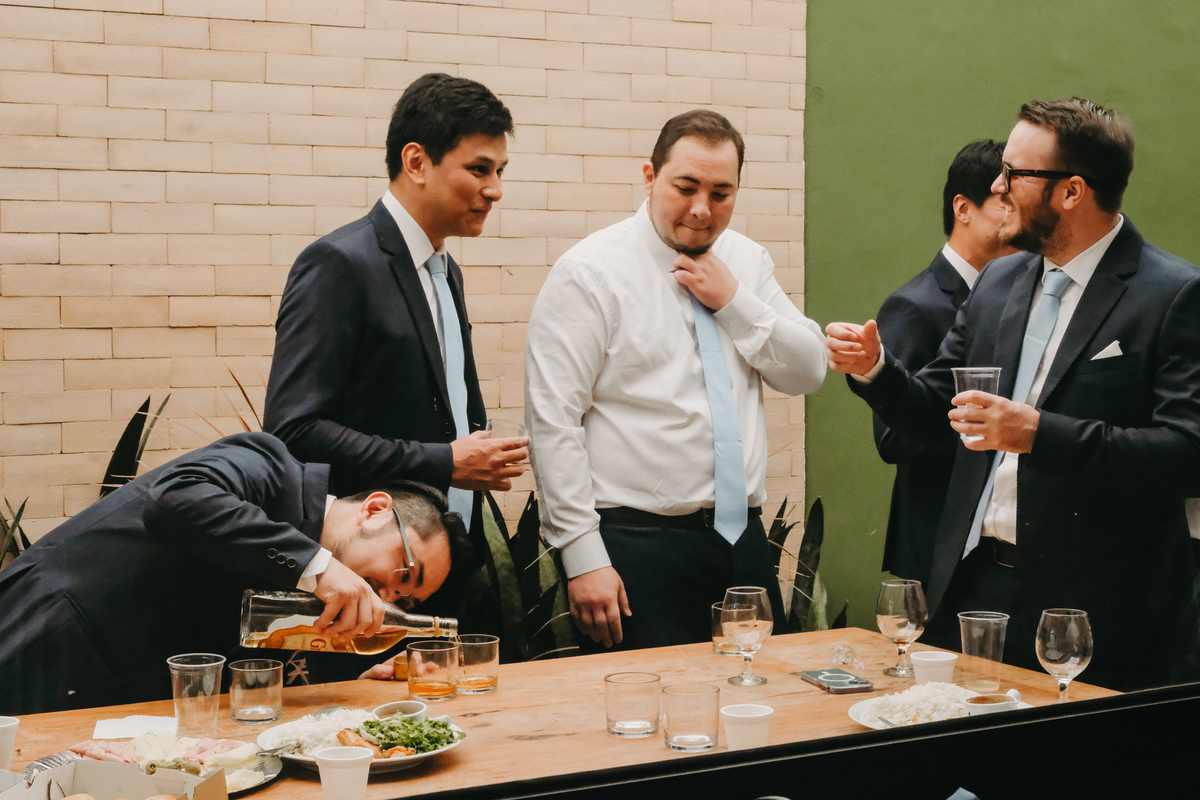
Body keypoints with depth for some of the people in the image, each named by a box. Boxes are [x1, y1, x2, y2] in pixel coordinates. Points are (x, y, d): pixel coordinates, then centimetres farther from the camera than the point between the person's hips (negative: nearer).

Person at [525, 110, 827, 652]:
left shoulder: (745, 262, 11)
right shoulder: (590, 272, -8)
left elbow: (809, 373, 8)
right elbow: (552, 421, -12)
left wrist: (735, 301, -6)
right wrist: (583, 559, -16)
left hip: (742, 540, 6)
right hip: (638, 547, -5)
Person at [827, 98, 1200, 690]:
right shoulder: (998, 282, 12)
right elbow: (930, 414, 16)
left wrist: (1040, 434, -26)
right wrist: (874, 369, -4)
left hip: (1093, 605, -6)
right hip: (973, 587, 6)